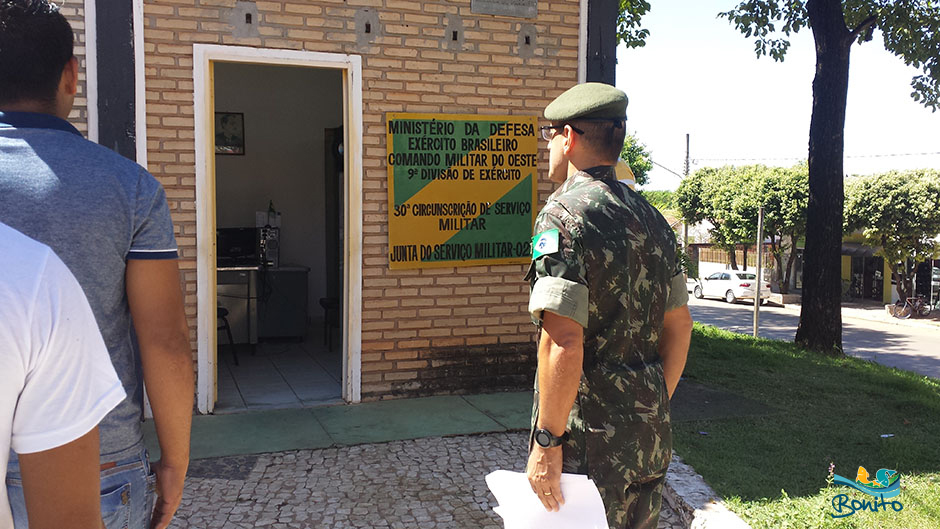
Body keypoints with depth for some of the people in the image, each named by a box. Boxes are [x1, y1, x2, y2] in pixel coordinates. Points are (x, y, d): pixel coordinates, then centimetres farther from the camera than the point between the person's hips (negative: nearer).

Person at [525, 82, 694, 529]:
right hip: (649, 440, 8)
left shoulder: (563, 214, -16)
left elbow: (564, 342, -24)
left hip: (589, 440, -8)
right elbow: (679, 325, 14)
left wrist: (547, 441, -18)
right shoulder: (650, 217, 9)